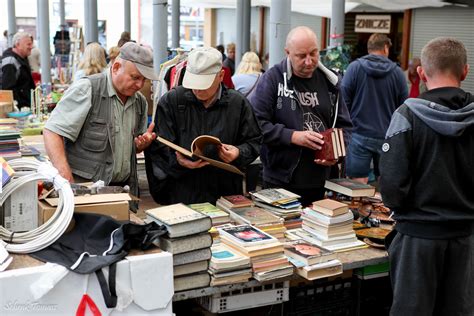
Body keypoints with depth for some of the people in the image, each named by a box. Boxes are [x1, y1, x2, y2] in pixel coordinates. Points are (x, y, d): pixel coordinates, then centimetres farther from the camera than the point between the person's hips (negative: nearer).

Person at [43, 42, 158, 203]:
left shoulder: (140, 102, 12)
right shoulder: (86, 90, -9)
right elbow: (52, 132, -15)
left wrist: (142, 143, 2)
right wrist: (67, 181, -25)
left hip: (124, 188, 6)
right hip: (85, 187, -6)